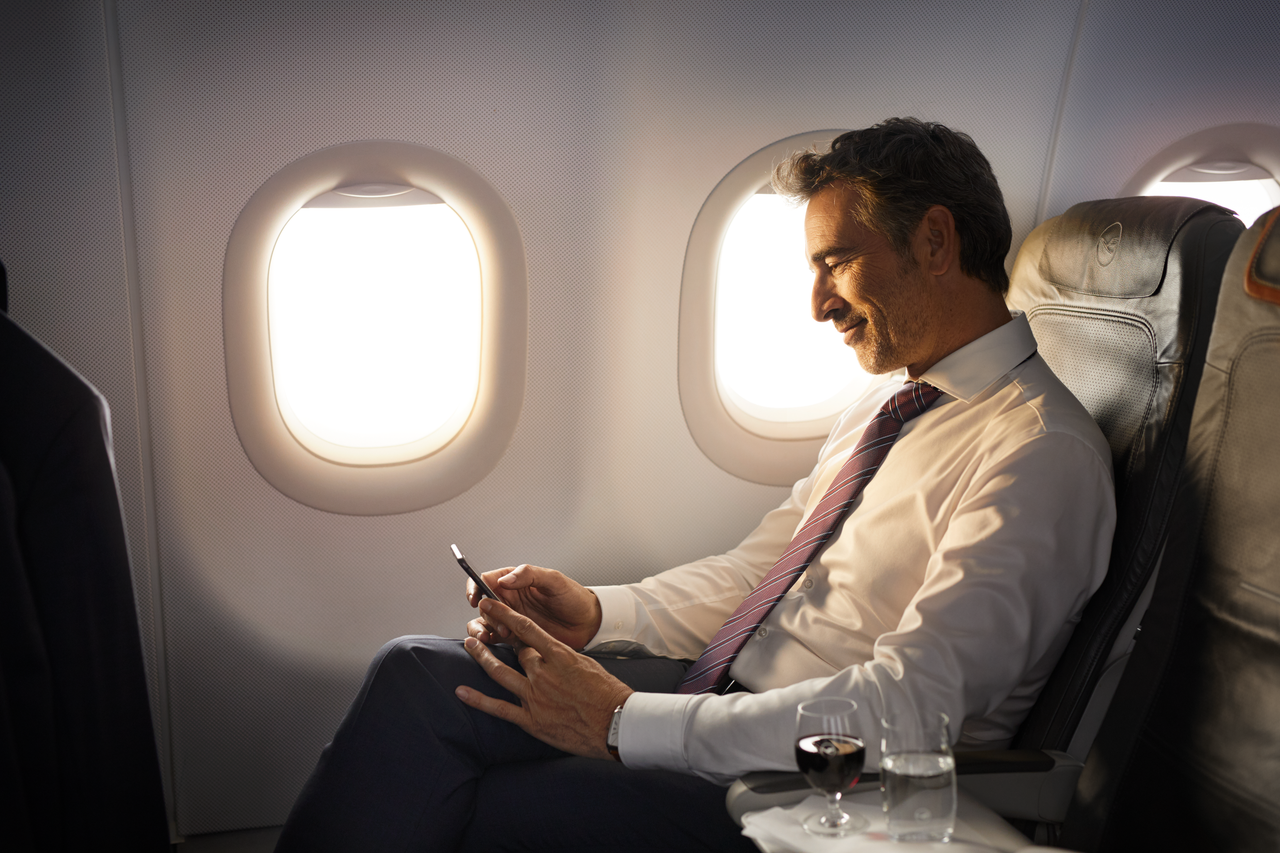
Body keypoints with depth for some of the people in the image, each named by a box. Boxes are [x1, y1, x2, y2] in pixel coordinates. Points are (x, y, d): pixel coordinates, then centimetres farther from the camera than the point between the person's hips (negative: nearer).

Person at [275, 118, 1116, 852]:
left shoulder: (1045, 454, -14)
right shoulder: (885, 397, 15)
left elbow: (909, 708, -23)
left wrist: (625, 723, -21)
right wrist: (598, 614, -1)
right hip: (735, 693, 8)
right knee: (419, 671, -10)